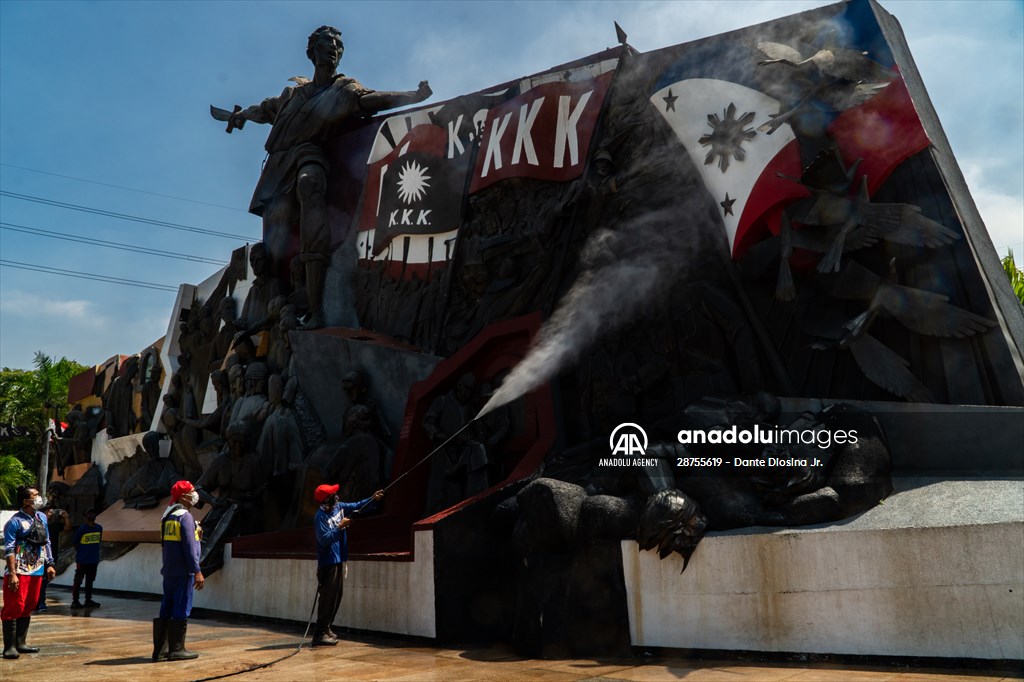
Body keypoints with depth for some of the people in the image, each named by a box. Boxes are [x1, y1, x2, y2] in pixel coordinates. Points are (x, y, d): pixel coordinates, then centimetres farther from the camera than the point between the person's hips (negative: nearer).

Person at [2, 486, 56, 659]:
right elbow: (9, 550, -14)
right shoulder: (15, 522, -12)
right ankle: (9, 647, 2)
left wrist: (49, 564, 13)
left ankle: (20, 643, 20)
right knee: (14, 608, -4)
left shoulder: (42, 518, 11)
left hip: (37, 571, 7)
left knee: (28, 608, 12)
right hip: (20, 572, -7)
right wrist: (12, 574, -19)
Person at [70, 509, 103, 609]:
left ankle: (88, 600, 20)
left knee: (90, 580, 13)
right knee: (78, 581, 0)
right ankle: (75, 601, 7)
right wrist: (80, 553, -1)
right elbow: (74, 542, -5)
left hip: (94, 559, 6)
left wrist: (93, 550, 12)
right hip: (82, 560, -6)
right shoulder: (82, 529, -11)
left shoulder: (99, 528, 6)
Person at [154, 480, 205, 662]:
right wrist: (197, 572, -17)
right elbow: (189, 547, -18)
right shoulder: (185, 516, -13)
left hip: (169, 572, 9)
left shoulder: (167, 516, 15)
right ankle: (176, 649, 1)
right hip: (183, 572, -9)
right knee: (181, 611, -2)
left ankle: (160, 649, 15)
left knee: (166, 610, 11)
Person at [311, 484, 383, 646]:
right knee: (328, 597, -8)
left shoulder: (338, 507, 5)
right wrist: (340, 527, -24)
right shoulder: (320, 517, -19)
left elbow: (356, 506, 19)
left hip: (339, 560, 9)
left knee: (337, 596, 14)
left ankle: (326, 629, 24)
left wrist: (372, 498, 12)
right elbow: (324, 539, -26)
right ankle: (320, 634, -3)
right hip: (328, 562, -9)